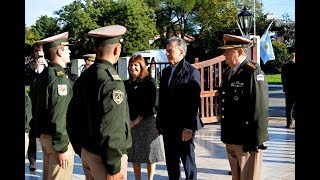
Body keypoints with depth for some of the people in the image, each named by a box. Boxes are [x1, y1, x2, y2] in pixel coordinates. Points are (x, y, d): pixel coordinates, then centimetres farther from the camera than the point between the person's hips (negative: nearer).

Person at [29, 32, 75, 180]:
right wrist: (62, 148, -20)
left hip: (44, 136, 10)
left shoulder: (41, 76, 10)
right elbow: (58, 117, -23)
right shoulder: (59, 78, -19)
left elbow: (35, 110, 16)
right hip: (57, 139, -10)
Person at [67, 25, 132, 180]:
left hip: (86, 152, 8)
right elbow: (110, 129, -23)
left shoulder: (83, 77, 4)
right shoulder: (111, 81, -19)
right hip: (105, 157, -8)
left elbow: (73, 117, 11)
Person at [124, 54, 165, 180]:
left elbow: (150, 104, -9)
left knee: (149, 154, 2)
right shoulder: (127, 84, 11)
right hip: (130, 123, 4)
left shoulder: (149, 81, -3)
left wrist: (138, 120, -12)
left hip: (146, 122, -4)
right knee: (134, 156, 7)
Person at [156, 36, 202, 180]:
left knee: (188, 161, 5)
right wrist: (159, 123, 11)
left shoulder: (192, 72, -9)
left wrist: (189, 127, -18)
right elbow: (162, 100, 14)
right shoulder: (166, 71, 12)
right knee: (171, 162, 14)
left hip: (184, 128, -6)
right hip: (167, 126, 6)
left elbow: (194, 102, -14)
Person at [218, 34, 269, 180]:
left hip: (247, 140, -8)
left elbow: (260, 109, -20)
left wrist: (256, 141, -20)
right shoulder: (227, 73, 10)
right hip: (230, 138, 8)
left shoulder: (254, 73, -16)